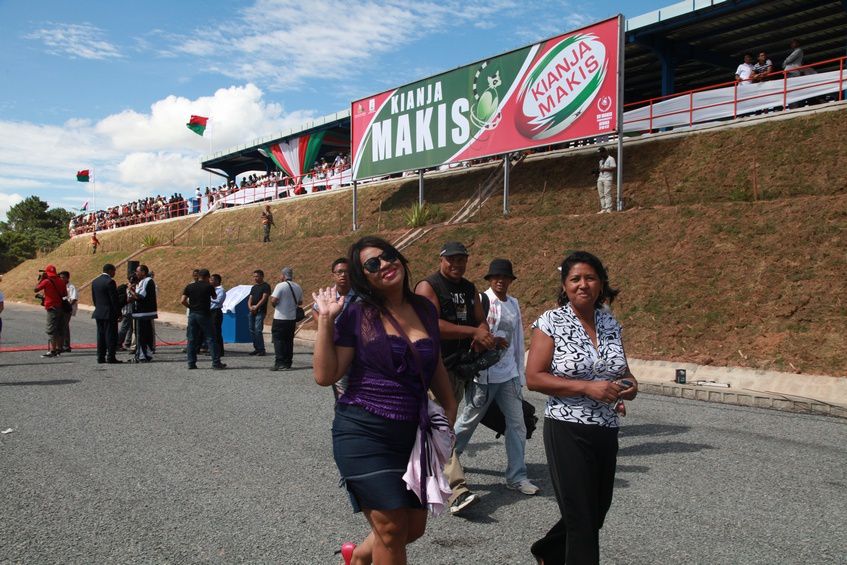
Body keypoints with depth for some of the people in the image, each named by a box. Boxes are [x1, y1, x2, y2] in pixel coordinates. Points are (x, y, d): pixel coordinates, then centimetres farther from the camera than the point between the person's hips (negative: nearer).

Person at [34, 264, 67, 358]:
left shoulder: (46, 281, -10)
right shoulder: (61, 281, 7)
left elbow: (36, 289, 0)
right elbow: (65, 294, 14)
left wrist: (41, 279, 8)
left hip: (52, 308, -6)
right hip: (60, 307, 6)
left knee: (51, 330, -6)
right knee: (59, 329, 13)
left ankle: (52, 351, -10)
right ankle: (58, 349, 20)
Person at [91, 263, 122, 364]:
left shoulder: (95, 281, 10)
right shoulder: (110, 281, -14)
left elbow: (93, 298, 15)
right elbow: (114, 299, -15)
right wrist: (119, 313, -9)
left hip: (98, 313, 8)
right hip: (110, 313, -8)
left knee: (101, 335, 10)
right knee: (111, 335, -3)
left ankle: (101, 357, 12)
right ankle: (111, 357, -3)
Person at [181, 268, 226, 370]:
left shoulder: (189, 287, 6)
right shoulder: (209, 286, -3)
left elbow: (182, 301, -1)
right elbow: (214, 297, 13)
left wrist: (190, 307, 13)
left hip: (192, 314, 4)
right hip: (204, 315, -4)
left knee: (191, 340, 9)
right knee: (210, 339, -1)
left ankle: (191, 363, 9)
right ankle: (216, 362, -2)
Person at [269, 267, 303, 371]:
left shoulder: (280, 285, -12)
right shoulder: (298, 287, 8)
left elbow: (273, 300, -18)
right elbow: (300, 302, 15)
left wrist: (274, 305, 2)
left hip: (280, 318, -6)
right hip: (292, 318, 6)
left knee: (278, 340, 0)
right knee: (289, 341, 12)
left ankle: (279, 363, -4)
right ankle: (287, 363, 13)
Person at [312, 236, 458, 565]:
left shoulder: (424, 310, 5)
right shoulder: (357, 314, -7)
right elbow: (325, 376, -10)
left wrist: (450, 409, 23)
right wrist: (326, 320, -14)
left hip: (411, 436, 5)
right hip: (364, 435, -5)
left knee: (414, 528, 14)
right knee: (392, 527, -5)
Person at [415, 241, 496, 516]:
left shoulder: (470, 289, 14)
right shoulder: (428, 286, -10)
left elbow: (481, 321, 13)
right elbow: (433, 325, -22)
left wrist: (481, 339, -11)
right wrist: (473, 332, -21)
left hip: (460, 364, 8)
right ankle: (458, 489, -20)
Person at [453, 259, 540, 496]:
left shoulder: (514, 303, 10)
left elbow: (518, 339, 14)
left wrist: (520, 372, 14)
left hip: (509, 373, 5)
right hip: (484, 373, -5)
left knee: (517, 424, 3)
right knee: (468, 421, 8)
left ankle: (516, 477, 13)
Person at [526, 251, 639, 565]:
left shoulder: (610, 323, 7)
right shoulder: (551, 321, -9)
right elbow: (533, 378, -14)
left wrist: (629, 383, -4)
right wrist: (587, 387, -21)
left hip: (606, 432, 6)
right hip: (567, 432, -6)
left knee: (598, 511, 19)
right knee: (582, 519, -1)